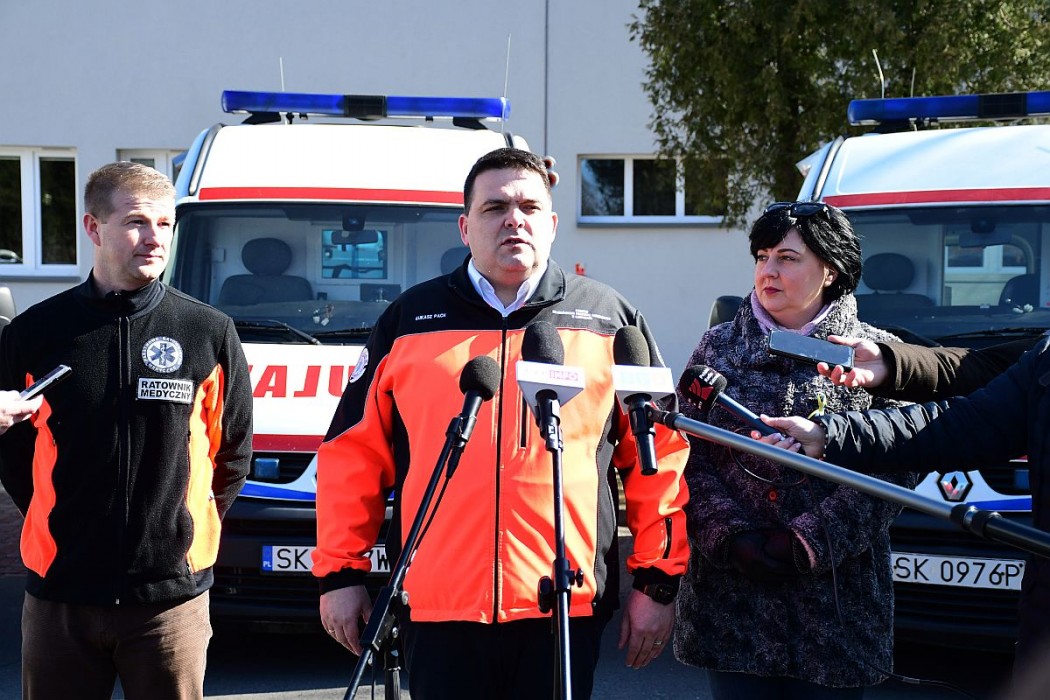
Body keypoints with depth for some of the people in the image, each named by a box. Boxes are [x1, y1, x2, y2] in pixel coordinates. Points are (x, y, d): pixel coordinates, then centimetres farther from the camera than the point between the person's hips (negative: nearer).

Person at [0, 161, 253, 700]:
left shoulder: (210, 333, -1)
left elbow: (233, 452, 9)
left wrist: (185, 528, 6)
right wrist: (66, 527, 7)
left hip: (171, 594, -1)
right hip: (59, 591, 1)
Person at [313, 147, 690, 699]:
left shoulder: (611, 320, 9)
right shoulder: (409, 319, 11)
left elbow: (660, 456, 8)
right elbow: (352, 455, 11)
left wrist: (658, 582, 3)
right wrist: (339, 573, 6)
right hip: (436, 609, 1)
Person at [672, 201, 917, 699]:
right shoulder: (718, 348, 9)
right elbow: (688, 458, 3)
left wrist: (808, 542, -14)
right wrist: (731, 537, -12)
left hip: (835, 597, -1)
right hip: (731, 595, 2)